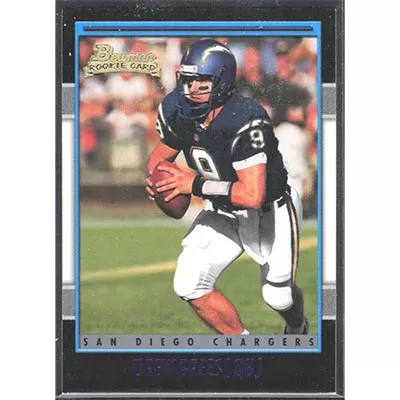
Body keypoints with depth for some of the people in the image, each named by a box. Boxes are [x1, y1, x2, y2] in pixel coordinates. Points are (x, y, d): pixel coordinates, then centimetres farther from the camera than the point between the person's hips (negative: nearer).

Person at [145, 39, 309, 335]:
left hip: (271, 209, -5)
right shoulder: (177, 110, -16)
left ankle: (297, 328, 45)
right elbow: (162, 154, 5)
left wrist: (194, 184, -35)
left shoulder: (245, 121, -35)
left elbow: (253, 196, -40)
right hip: (224, 212, 5)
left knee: (278, 297, 6)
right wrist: (155, 178, -18)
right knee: (189, 286, -8)